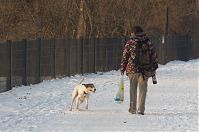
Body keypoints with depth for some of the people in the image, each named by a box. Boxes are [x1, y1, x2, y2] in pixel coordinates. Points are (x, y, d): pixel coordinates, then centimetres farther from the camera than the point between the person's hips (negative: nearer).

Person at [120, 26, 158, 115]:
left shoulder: (130, 43, -2)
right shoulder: (148, 42, 5)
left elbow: (125, 56, 0)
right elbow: (153, 55, 9)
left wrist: (122, 68, 8)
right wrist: (154, 68, 18)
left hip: (132, 69, -1)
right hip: (145, 70, 1)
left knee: (133, 89, 11)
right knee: (143, 89, 5)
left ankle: (133, 108, 11)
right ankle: (141, 109, -1)